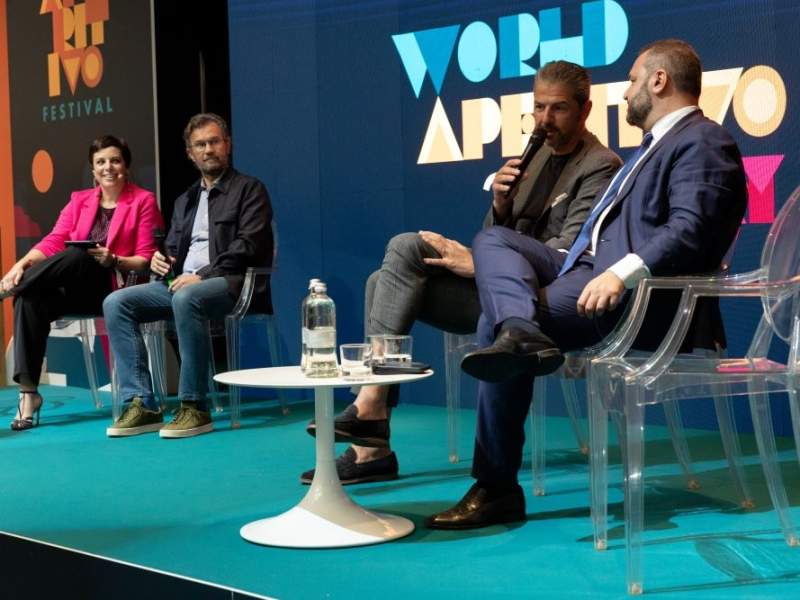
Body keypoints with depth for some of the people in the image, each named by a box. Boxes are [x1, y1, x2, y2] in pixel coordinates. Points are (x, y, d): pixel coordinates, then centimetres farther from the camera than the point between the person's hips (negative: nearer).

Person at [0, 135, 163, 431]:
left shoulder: (143, 201, 5)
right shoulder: (80, 200, 18)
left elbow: (146, 259, 0)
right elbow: (53, 242, 5)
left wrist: (113, 260, -19)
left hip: (113, 287, -4)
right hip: (77, 289, 4)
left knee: (76, 257, -35)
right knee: (30, 301, -29)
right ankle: (28, 392, -29)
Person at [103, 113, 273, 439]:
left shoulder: (249, 189, 4)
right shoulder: (185, 200, 25)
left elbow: (247, 247, -9)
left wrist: (201, 276, -18)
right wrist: (160, 260, 0)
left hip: (231, 283, -7)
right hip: (180, 283, 7)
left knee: (186, 298, -39)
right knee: (116, 303, -13)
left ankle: (194, 407, -31)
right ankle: (141, 404, -18)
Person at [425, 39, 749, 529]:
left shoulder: (702, 142, -6)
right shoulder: (660, 143, 28)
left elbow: (689, 231, -22)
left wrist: (621, 273, -30)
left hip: (640, 298, -10)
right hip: (593, 268, 10)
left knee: (495, 321, -20)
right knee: (492, 241, -5)